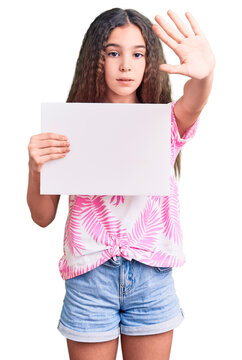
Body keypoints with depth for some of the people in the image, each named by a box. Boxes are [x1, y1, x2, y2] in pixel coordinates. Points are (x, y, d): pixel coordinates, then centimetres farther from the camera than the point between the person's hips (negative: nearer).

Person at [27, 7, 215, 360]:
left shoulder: (166, 122, 1)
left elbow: (191, 105, -25)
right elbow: (43, 216, 1)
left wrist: (204, 75, -48)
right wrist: (36, 168, -19)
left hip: (152, 273, 1)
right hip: (89, 275, -1)